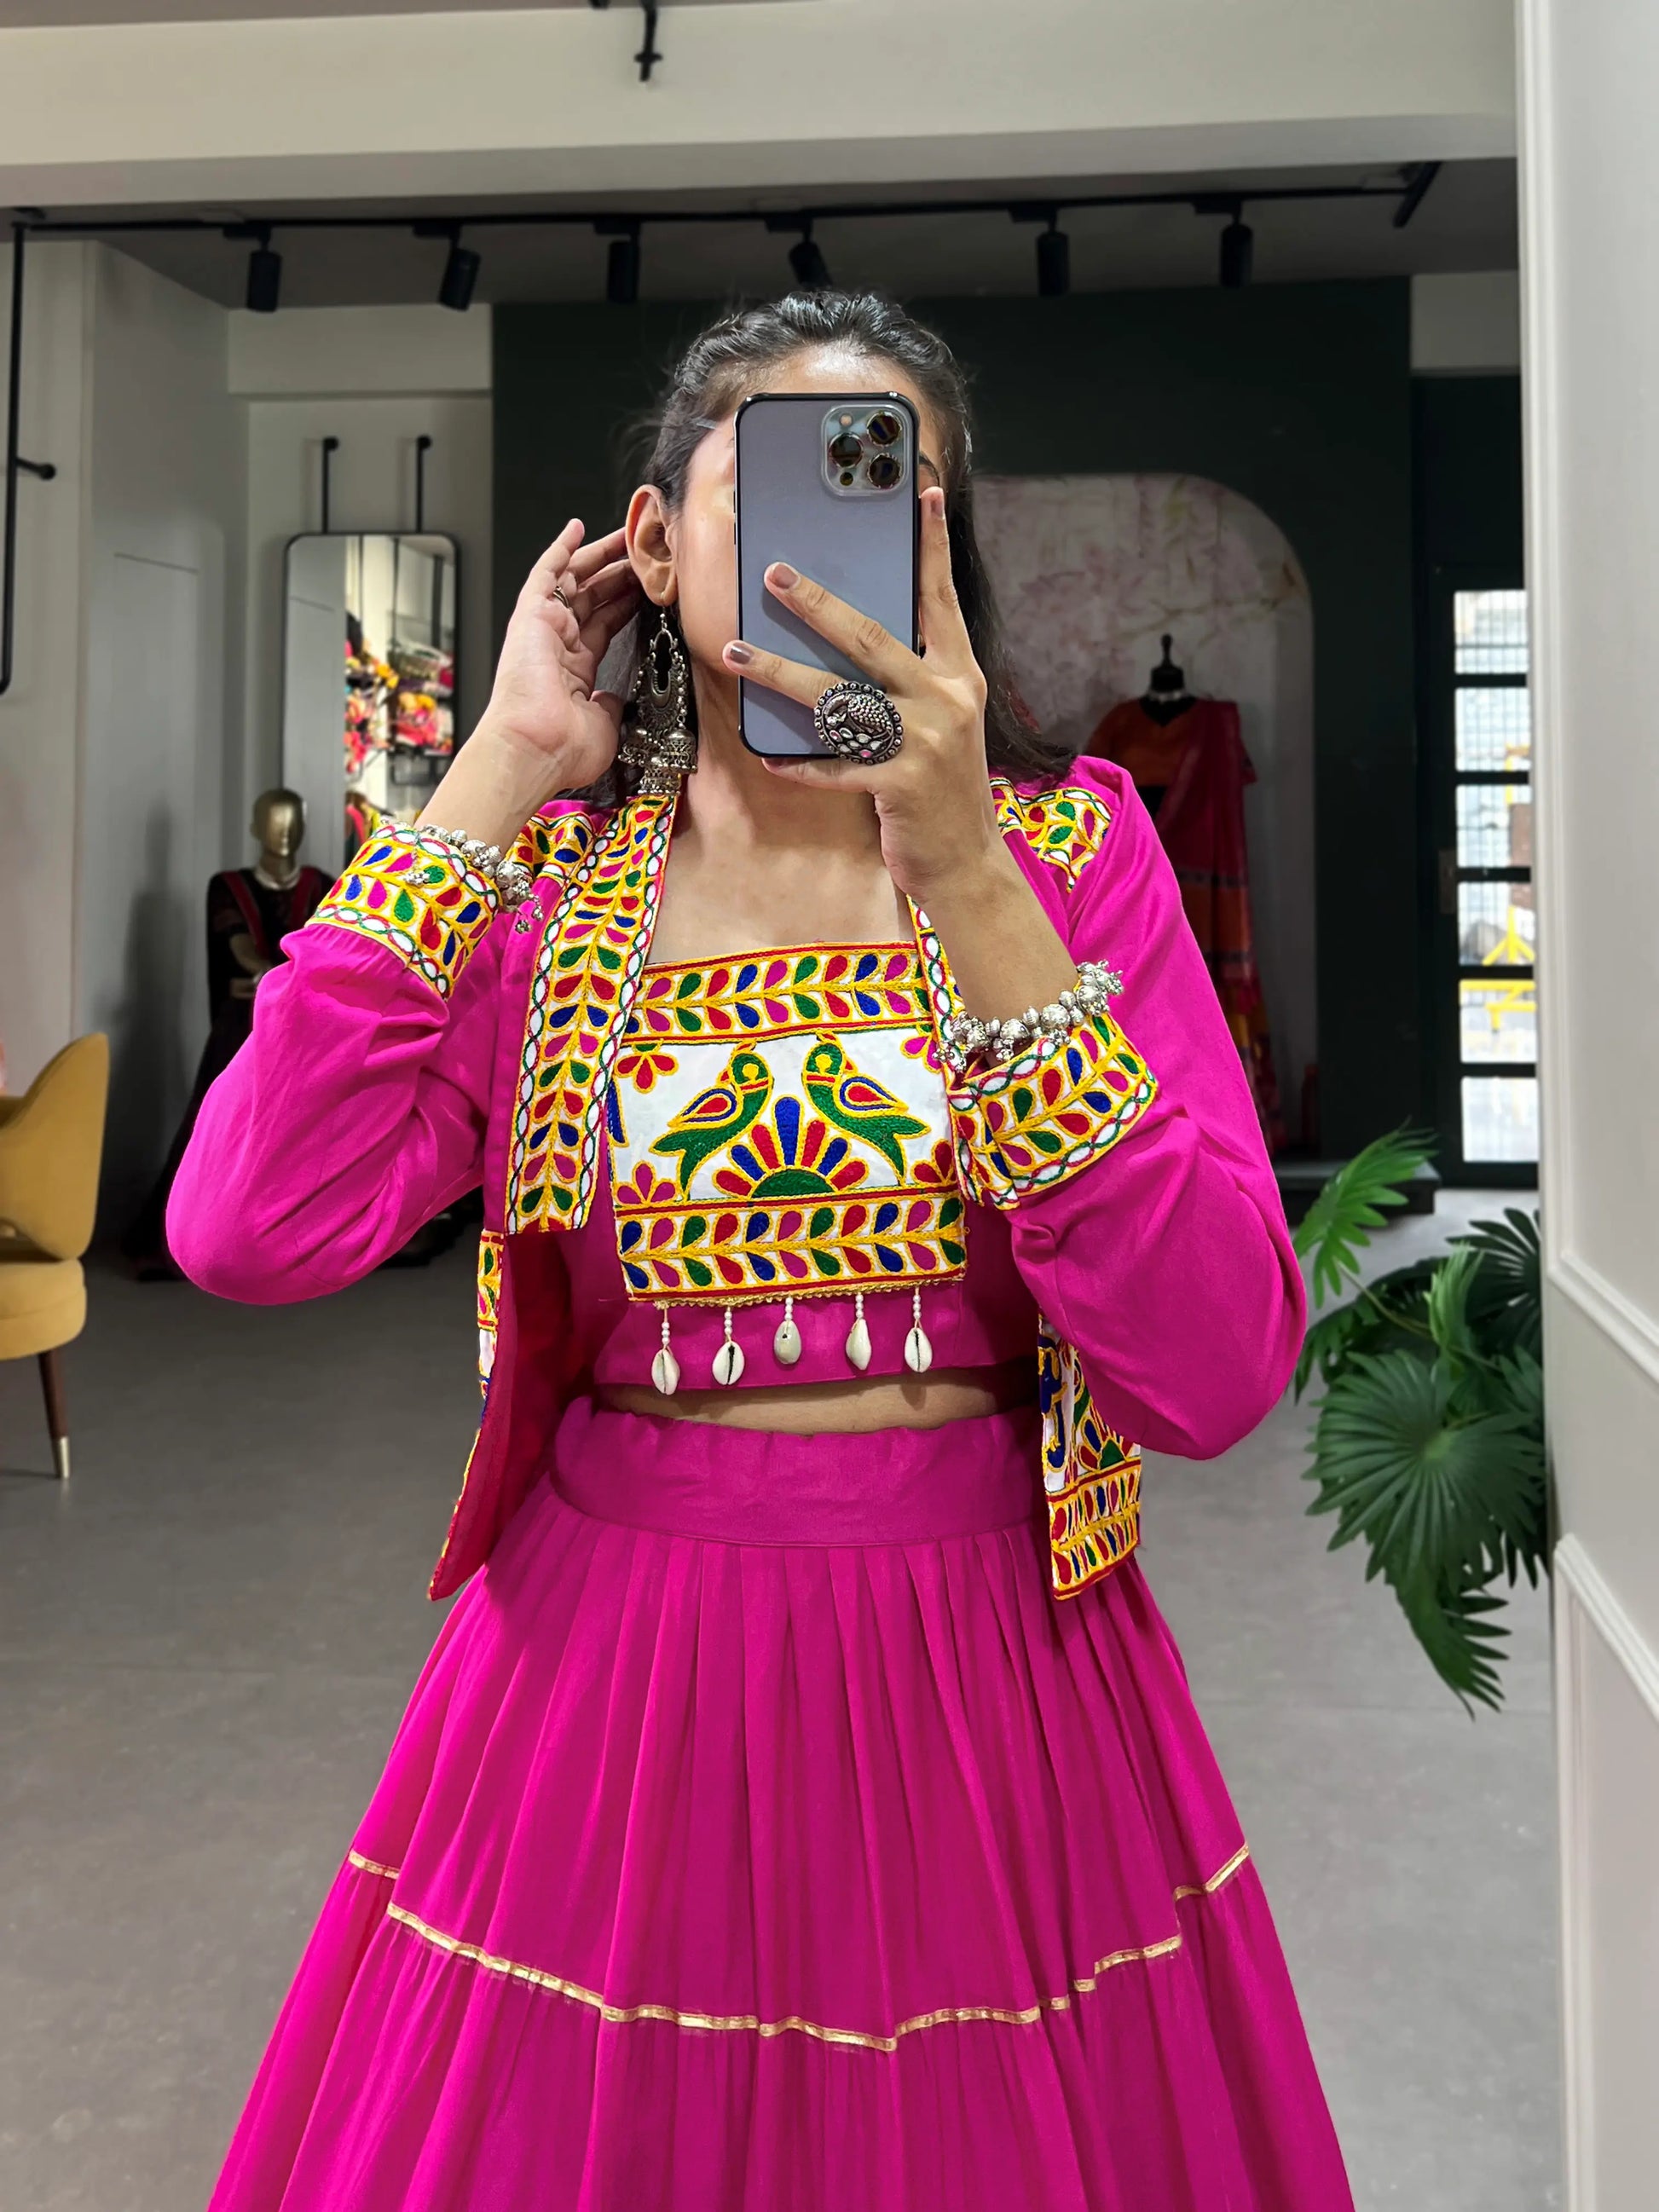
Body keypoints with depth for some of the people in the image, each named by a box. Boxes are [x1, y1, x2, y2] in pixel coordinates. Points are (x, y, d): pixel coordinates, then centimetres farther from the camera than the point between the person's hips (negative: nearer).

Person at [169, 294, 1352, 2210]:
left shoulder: (1071, 849, -4)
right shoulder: (540, 882, -1)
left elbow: (1220, 1375, -17)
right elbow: (245, 1235, -18)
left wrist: (965, 875, -23)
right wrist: (499, 773, -14)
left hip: (993, 1686, 0)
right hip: (609, 1687, 1)